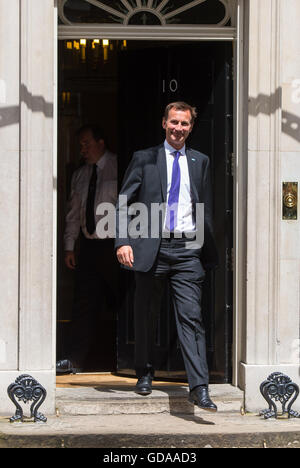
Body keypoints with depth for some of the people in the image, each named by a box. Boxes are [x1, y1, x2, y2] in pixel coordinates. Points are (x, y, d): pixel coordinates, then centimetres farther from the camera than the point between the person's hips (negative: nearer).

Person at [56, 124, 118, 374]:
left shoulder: (119, 169, -5)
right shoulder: (80, 175, 14)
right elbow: (74, 213, 17)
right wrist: (69, 246, 11)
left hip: (114, 246, -5)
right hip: (89, 246, 5)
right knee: (84, 304, 3)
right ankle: (75, 360, 4)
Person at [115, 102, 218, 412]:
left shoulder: (200, 162, 14)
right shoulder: (144, 159, 7)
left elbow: (206, 209, 16)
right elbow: (123, 202, 3)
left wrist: (208, 253, 11)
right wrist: (123, 241, -10)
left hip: (188, 249, 0)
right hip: (151, 247, 0)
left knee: (191, 316, -9)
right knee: (145, 316, 10)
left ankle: (199, 387, -14)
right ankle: (145, 374, 28)